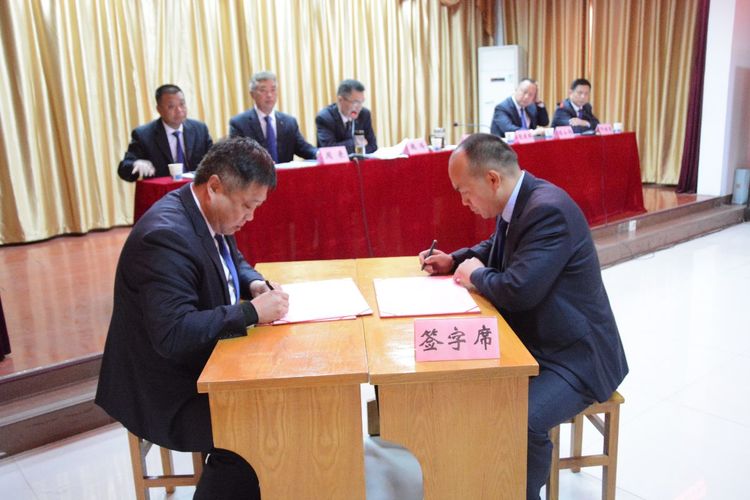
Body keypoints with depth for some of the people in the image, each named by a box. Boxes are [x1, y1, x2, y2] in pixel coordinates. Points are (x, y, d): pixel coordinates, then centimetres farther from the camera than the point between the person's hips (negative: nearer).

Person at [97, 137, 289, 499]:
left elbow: (233, 260, 19)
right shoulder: (165, 235, -28)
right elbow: (173, 335, -33)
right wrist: (253, 312, -28)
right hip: (164, 391, -9)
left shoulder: (207, 213, 1)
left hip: (200, 362, 9)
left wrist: (255, 284, -2)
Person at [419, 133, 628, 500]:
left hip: (574, 356, -9)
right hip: (531, 342, 9)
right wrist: (454, 261, 6)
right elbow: (497, 250, 23)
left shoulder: (549, 210, -26)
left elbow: (519, 289, -33)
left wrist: (476, 276, -13)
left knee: (521, 418, -30)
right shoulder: (516, 203, 2)